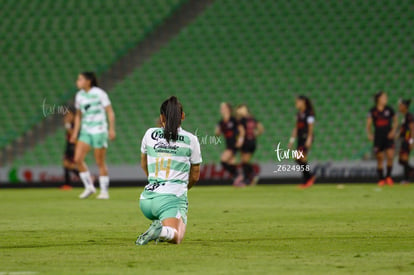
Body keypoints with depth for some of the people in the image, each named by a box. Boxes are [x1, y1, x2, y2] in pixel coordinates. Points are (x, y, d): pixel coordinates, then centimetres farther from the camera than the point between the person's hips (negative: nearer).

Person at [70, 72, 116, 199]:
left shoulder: (99, 93, -9)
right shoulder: (79, 95, 8)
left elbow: (110, 112, -7)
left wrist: (112, 129, -15)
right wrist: (75, 132, 11)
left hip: (99, 131, -5)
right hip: (86, 131, 6)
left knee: (100, 162, -2)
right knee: (78, 159, -8)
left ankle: (104, 191, 8)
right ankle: (89, 187, 4)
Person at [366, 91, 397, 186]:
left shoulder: (389, 109, 3)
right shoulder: (373, 111, 0)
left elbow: (395, 120, 14)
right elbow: (368, 124, 3)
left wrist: (393, 131, 1)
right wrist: (369, 134, -10)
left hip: (388, 136, 0)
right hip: (378, 137, 0)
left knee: (390, 156, -13)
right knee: (380, 159, 3)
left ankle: (388, 176, 5)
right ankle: (381, 179, 14)